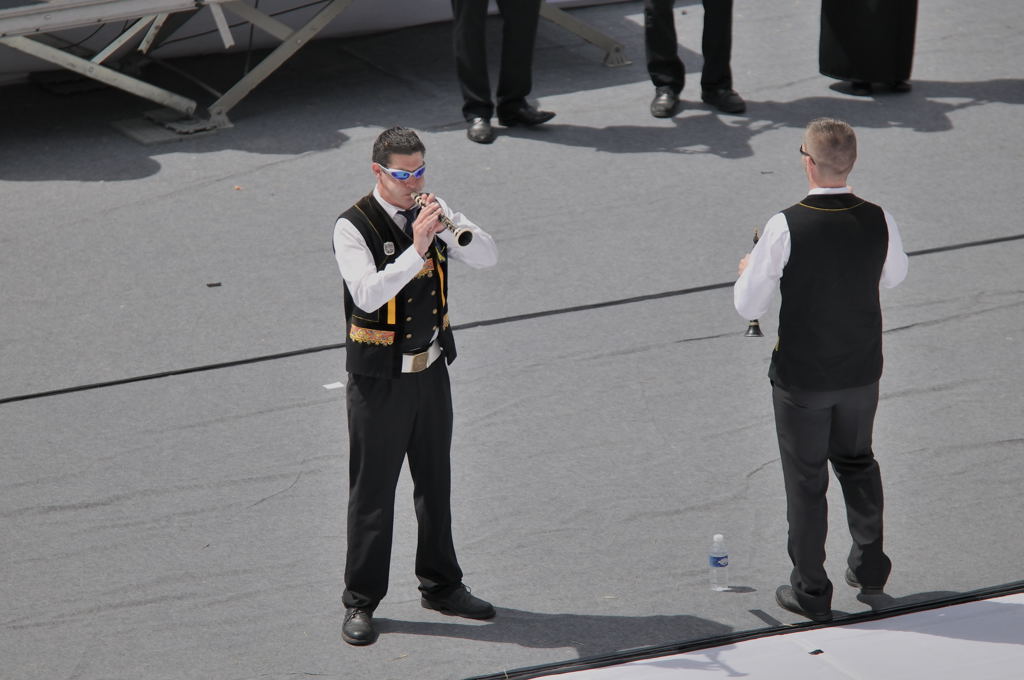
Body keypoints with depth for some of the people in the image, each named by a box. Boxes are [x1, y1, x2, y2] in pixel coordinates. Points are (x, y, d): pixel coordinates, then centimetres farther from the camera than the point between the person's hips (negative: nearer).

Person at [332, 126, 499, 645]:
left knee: (436, 482, 16)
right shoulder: (354, 227, -15)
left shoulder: (430, 208, 2)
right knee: (373, 491, 1)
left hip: (431, 368, 6)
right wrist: (417, 249, -35)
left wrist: (450, 229, -22)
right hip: (379, 378, -6)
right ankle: (360, 602, 11)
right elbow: (368, 294, -29)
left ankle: (440, 585, 30)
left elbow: (488, 256, -4)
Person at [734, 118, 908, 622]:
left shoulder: (786, 227, -23)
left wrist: (748, 270, 5)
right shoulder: (879, 221, -11)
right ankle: (869, 563, 35)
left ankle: (810, 591, 19)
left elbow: (748, 306, -16)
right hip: (863, 371, 4)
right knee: (857, 459, 26)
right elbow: (895, 275, 10)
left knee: (806, 478, 10)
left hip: (802, 377, -4)